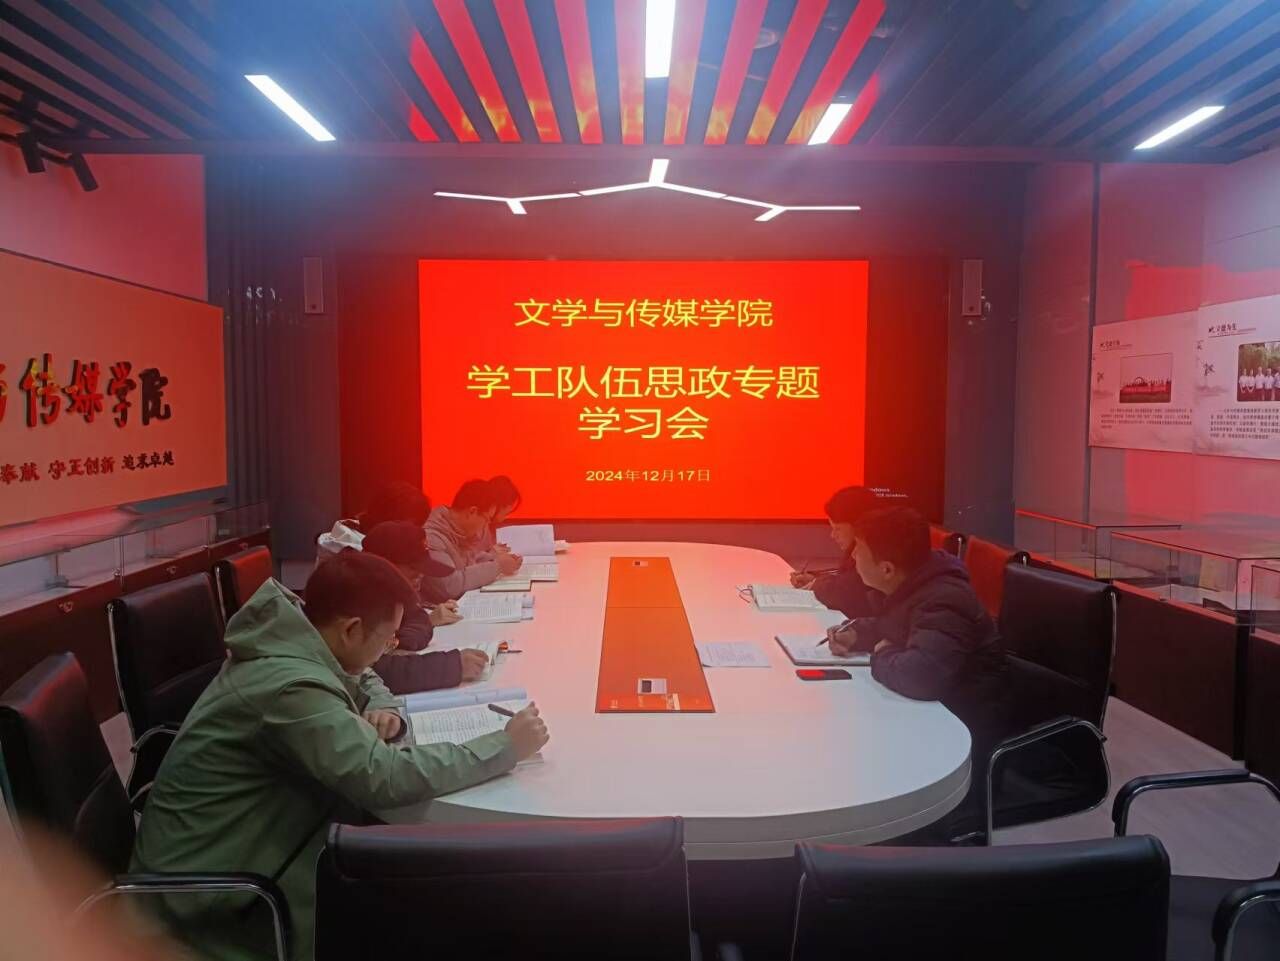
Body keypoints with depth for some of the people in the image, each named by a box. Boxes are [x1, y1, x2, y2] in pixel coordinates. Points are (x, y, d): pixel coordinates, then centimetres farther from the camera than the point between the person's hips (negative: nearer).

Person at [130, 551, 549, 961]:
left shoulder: (292, 642, -2)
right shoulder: (290, 685, -30)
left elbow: (364, 680, 17)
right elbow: (386, 778, -37)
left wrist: (383, 711, -7)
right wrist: (505, 747, -27)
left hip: (238, 842, 9)